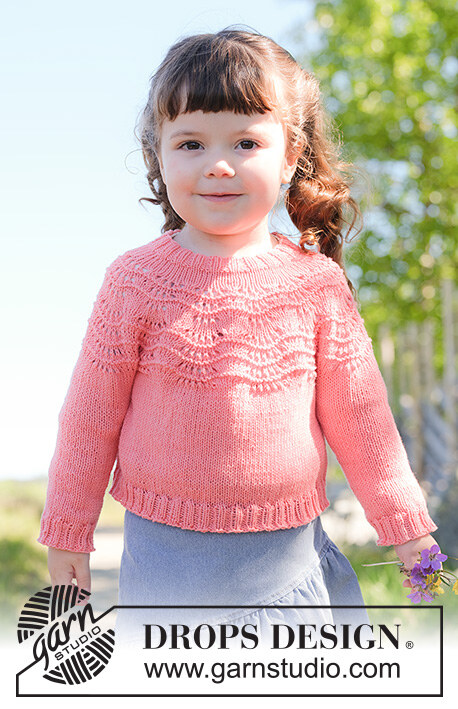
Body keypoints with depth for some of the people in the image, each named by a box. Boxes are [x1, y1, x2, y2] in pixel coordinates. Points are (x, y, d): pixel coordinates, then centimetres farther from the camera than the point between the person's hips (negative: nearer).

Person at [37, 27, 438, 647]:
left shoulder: (317, 282, -4)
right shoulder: (136, 280, -8)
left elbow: (357, 412, 4)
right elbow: (92, 412, 0)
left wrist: (405, 525, 8)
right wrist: (68, 530, 5)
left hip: (290, 549, 2)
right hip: (168, 550, -1)